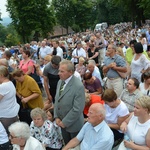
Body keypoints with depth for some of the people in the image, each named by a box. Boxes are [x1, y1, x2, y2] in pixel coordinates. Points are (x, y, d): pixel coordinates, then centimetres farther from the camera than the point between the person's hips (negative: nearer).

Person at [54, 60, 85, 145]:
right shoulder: (60, 82, 0)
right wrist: (56, 117, 0)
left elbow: (77, 109, -26)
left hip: (74, 125, -6)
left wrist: (65, 122, -18)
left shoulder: (78, 86, -26)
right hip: (62, 122, 6)